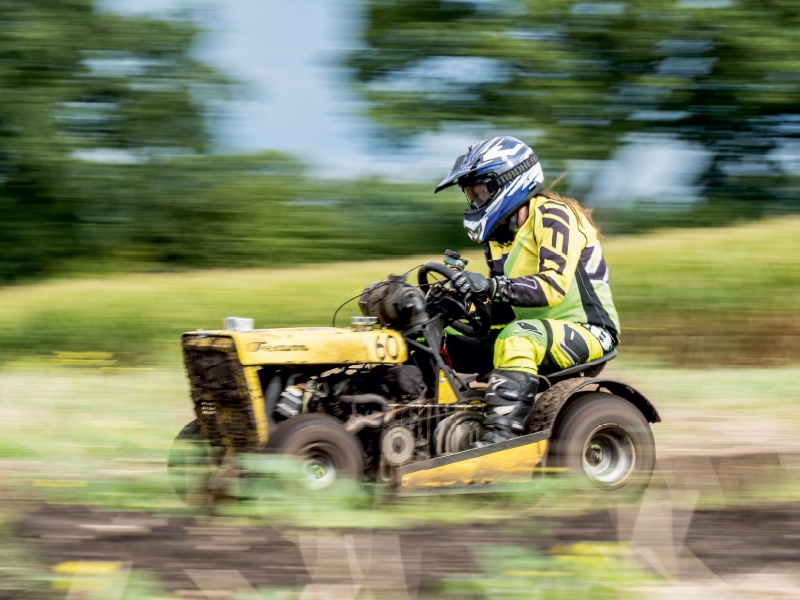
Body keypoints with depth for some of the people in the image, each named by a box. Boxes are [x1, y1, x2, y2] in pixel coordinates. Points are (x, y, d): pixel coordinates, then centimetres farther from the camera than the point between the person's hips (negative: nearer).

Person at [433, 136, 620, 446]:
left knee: (518, 338, -38)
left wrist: (493, 286, -38)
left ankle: (502, 435, -48)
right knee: (444, 343, -1)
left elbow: (554, 286, -27)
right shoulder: (500, 235, 14)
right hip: (533, 331, 9)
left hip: (586, 332, -9)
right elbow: (501, 312, 12)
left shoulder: (552, 217, -12)